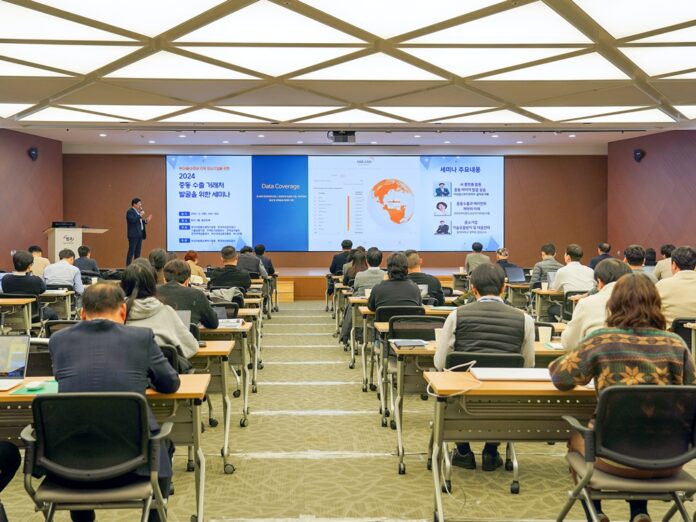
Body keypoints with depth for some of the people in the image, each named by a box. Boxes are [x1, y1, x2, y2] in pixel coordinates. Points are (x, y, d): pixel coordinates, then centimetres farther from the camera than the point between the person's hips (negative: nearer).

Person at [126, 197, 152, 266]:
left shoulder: (138, 212, 18)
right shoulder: (130, 211, -9)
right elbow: (132, 220, -25)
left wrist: (146, 221, 7)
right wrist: (140, 215, -21)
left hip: (139, 235, 9)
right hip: (133, 235, -9)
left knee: (138, 252, 10)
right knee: (131, 252, -9)